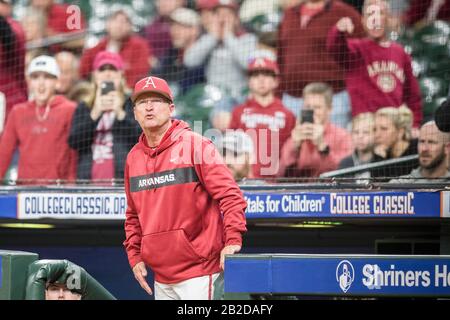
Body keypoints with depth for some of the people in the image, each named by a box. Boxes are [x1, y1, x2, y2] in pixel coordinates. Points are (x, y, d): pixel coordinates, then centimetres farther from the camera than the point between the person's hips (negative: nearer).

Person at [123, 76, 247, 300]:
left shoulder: (195, 145, -6)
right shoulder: (134, 157, 13)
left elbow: (230, 196, -11)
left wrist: (233, 240, -21)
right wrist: (134, 256, 11)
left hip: (199, 272, -6)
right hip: (161, 277, 6)